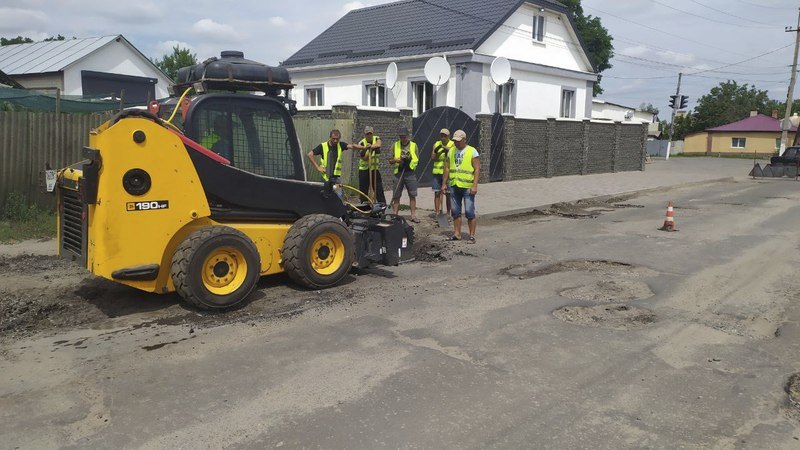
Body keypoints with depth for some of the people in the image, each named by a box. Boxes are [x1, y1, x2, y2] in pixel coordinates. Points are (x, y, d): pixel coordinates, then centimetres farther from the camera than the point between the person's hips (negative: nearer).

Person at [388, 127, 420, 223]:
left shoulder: (413, 145, 8)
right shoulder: (395, 145, 9)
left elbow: (417, 159, 9)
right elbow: (390, 161, 10)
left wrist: (409, 160, -9)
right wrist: (396, 160, -10)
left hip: (410, 173, 0)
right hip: (398, 172, 0)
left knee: (412, 195, 0)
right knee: (396, 196, 0)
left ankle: (413, 215, 7)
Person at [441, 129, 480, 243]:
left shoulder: (472, 151, -5)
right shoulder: (451, 151, 11)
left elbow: (477, 169, -9)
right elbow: (447, 168, 14)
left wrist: (475, 186, -18)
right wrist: (444, 184, 9)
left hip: (468, 187, -5)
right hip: (454, 186, 5)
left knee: (469, 212, -4)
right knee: (455, 211, 10)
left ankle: (472, 236, 4)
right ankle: (457, 234, 20)